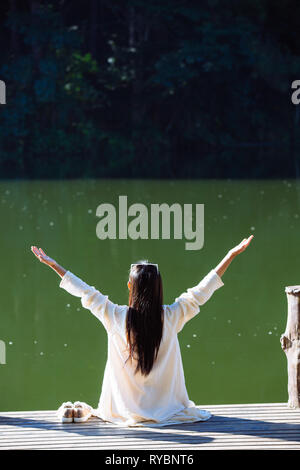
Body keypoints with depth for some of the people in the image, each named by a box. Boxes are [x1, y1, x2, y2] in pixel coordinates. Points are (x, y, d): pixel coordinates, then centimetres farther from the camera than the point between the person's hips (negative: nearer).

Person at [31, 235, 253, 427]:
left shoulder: (116, 317, -14)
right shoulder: (171, 317, -14)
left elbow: (86, 292, -3)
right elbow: (202, 291, -5)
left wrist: (53, 265, 8)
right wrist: (232, 255, 3)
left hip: (126, 411, 3)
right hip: (167, 406, -3)